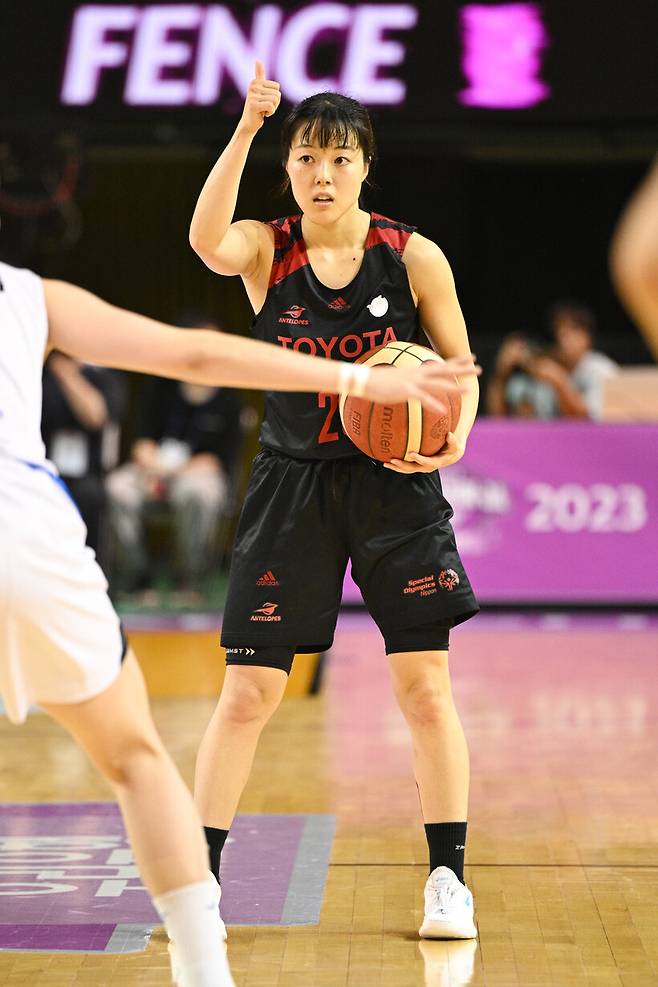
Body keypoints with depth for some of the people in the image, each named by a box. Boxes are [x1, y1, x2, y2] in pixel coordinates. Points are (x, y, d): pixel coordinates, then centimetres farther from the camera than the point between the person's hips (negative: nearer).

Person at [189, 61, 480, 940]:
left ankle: (449, 877, 12)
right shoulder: (266, 249, -4)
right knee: (249, 692, 1)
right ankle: (199, 879, 11)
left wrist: (453, 437, -18)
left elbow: (462, 372, 3)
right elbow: (208, 243, -28)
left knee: (425, 687, 0)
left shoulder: (414, 258, -5)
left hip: (395, 483, 0)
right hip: (293, 484, 0)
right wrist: (244, 131, -36)